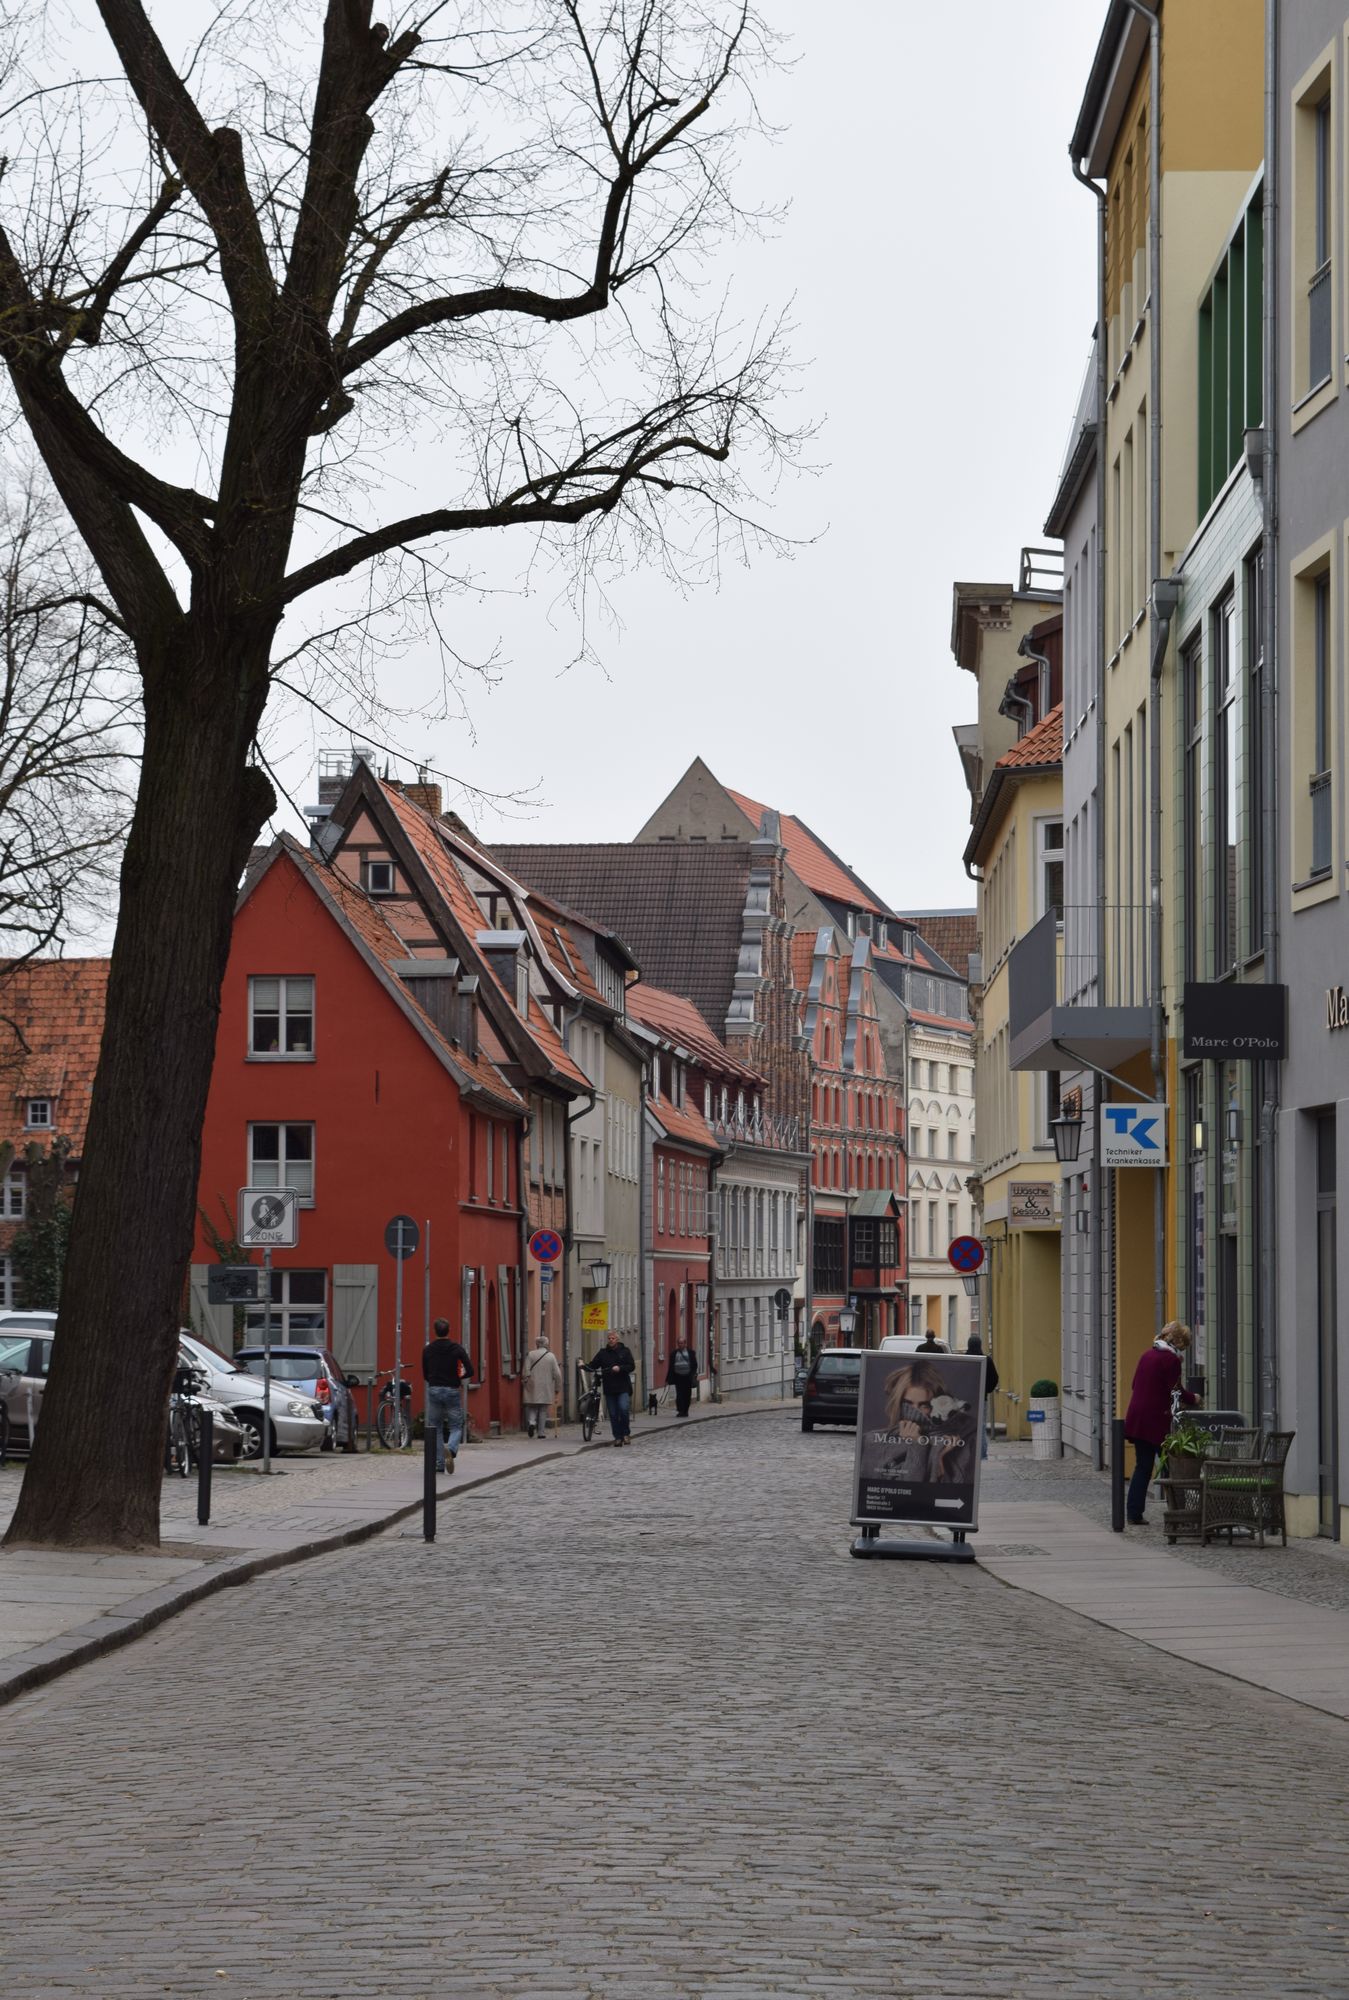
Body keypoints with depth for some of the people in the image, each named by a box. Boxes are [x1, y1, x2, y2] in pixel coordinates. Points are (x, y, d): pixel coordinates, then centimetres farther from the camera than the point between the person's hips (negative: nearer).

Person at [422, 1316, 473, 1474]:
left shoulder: (428, 1350, 3)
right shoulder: (457, 1349, -2)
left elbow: (425, 1374, 9)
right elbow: (469, 1371, -8)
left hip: (434, 1391, 1)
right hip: (452, 1391, -1)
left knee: (436, 1429, 13)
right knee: (456, 1427, 5)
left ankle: (439, 1464, 8)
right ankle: (451, 1449, -27)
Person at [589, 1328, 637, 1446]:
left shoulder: (625, 1351, 5)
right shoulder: (603, 1353, 10)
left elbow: (632, 1366, -1)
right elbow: (593, 1365, 5)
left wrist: (620, 1368, -18)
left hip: (623, 1387, -3)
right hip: (609, 1388, 3)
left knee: (624, 1409, -16)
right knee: (613, 1414, 3)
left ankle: (625, 1433, 2)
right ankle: (618, 1437, 12)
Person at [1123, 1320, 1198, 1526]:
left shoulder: (1147, 1356, 14)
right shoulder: (1170, 1359, -11)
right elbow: (1176, 1391, -13)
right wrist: (1194, 1399, 6)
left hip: (1136, 1418, 7)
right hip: (1156, 1420, -7)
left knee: (1142, 1467, 11)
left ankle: (1134, 1514, 8)